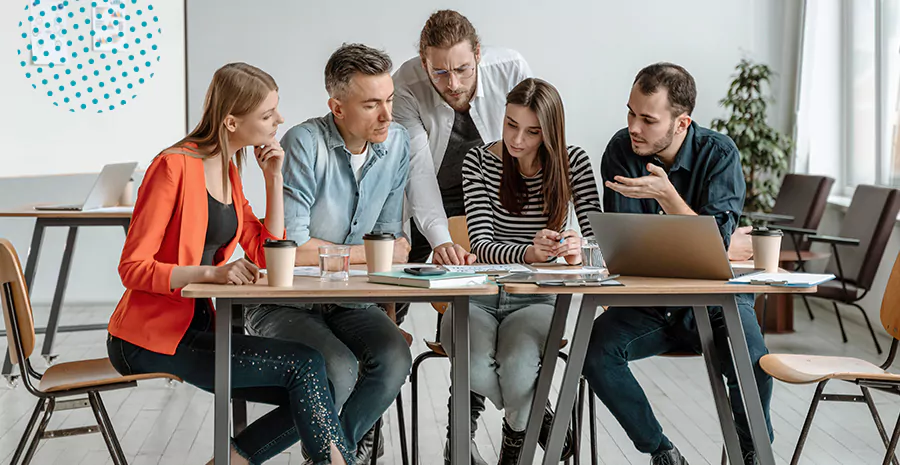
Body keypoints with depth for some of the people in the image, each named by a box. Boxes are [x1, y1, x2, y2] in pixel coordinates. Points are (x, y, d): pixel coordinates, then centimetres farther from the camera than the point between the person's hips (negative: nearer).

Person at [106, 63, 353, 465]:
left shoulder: (228, 170, 11)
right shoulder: (174, 167, -14)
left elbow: (265, 255, 8)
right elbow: (133, 268, -17)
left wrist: (273, 178, 1)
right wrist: (212, 272, -29)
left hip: (197, 329, 8)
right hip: (150, 338, -8)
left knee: (307, 399, -9)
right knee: (304, 364, -19)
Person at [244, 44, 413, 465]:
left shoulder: (396, 142, 2)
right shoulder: (305, 144, -18)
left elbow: (388, 235, 9)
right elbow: (291, 248, -22)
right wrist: (369, 253, -11)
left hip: (348, 300, 5)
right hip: (286, 300, -5)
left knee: (394, 358, -25)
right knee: (339, 368, -30)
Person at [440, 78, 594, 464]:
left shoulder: (573, 163, 0)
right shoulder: (479, 161, -2)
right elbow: (481, 244, -12)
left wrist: (579, 250, -30)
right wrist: (529, 252, -32)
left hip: (535, 300, 0)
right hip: (479, 297, 0)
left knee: (516, 370, -33)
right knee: (476, 371, -31)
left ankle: (517, 433, 5)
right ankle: (542, 418, 4)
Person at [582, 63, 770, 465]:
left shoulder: (719, 154, -10)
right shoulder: (622, 150, -5)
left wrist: (665, 195, -32)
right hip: (647, 301, 2)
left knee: (752, 364, -30)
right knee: (596, 351, -25)